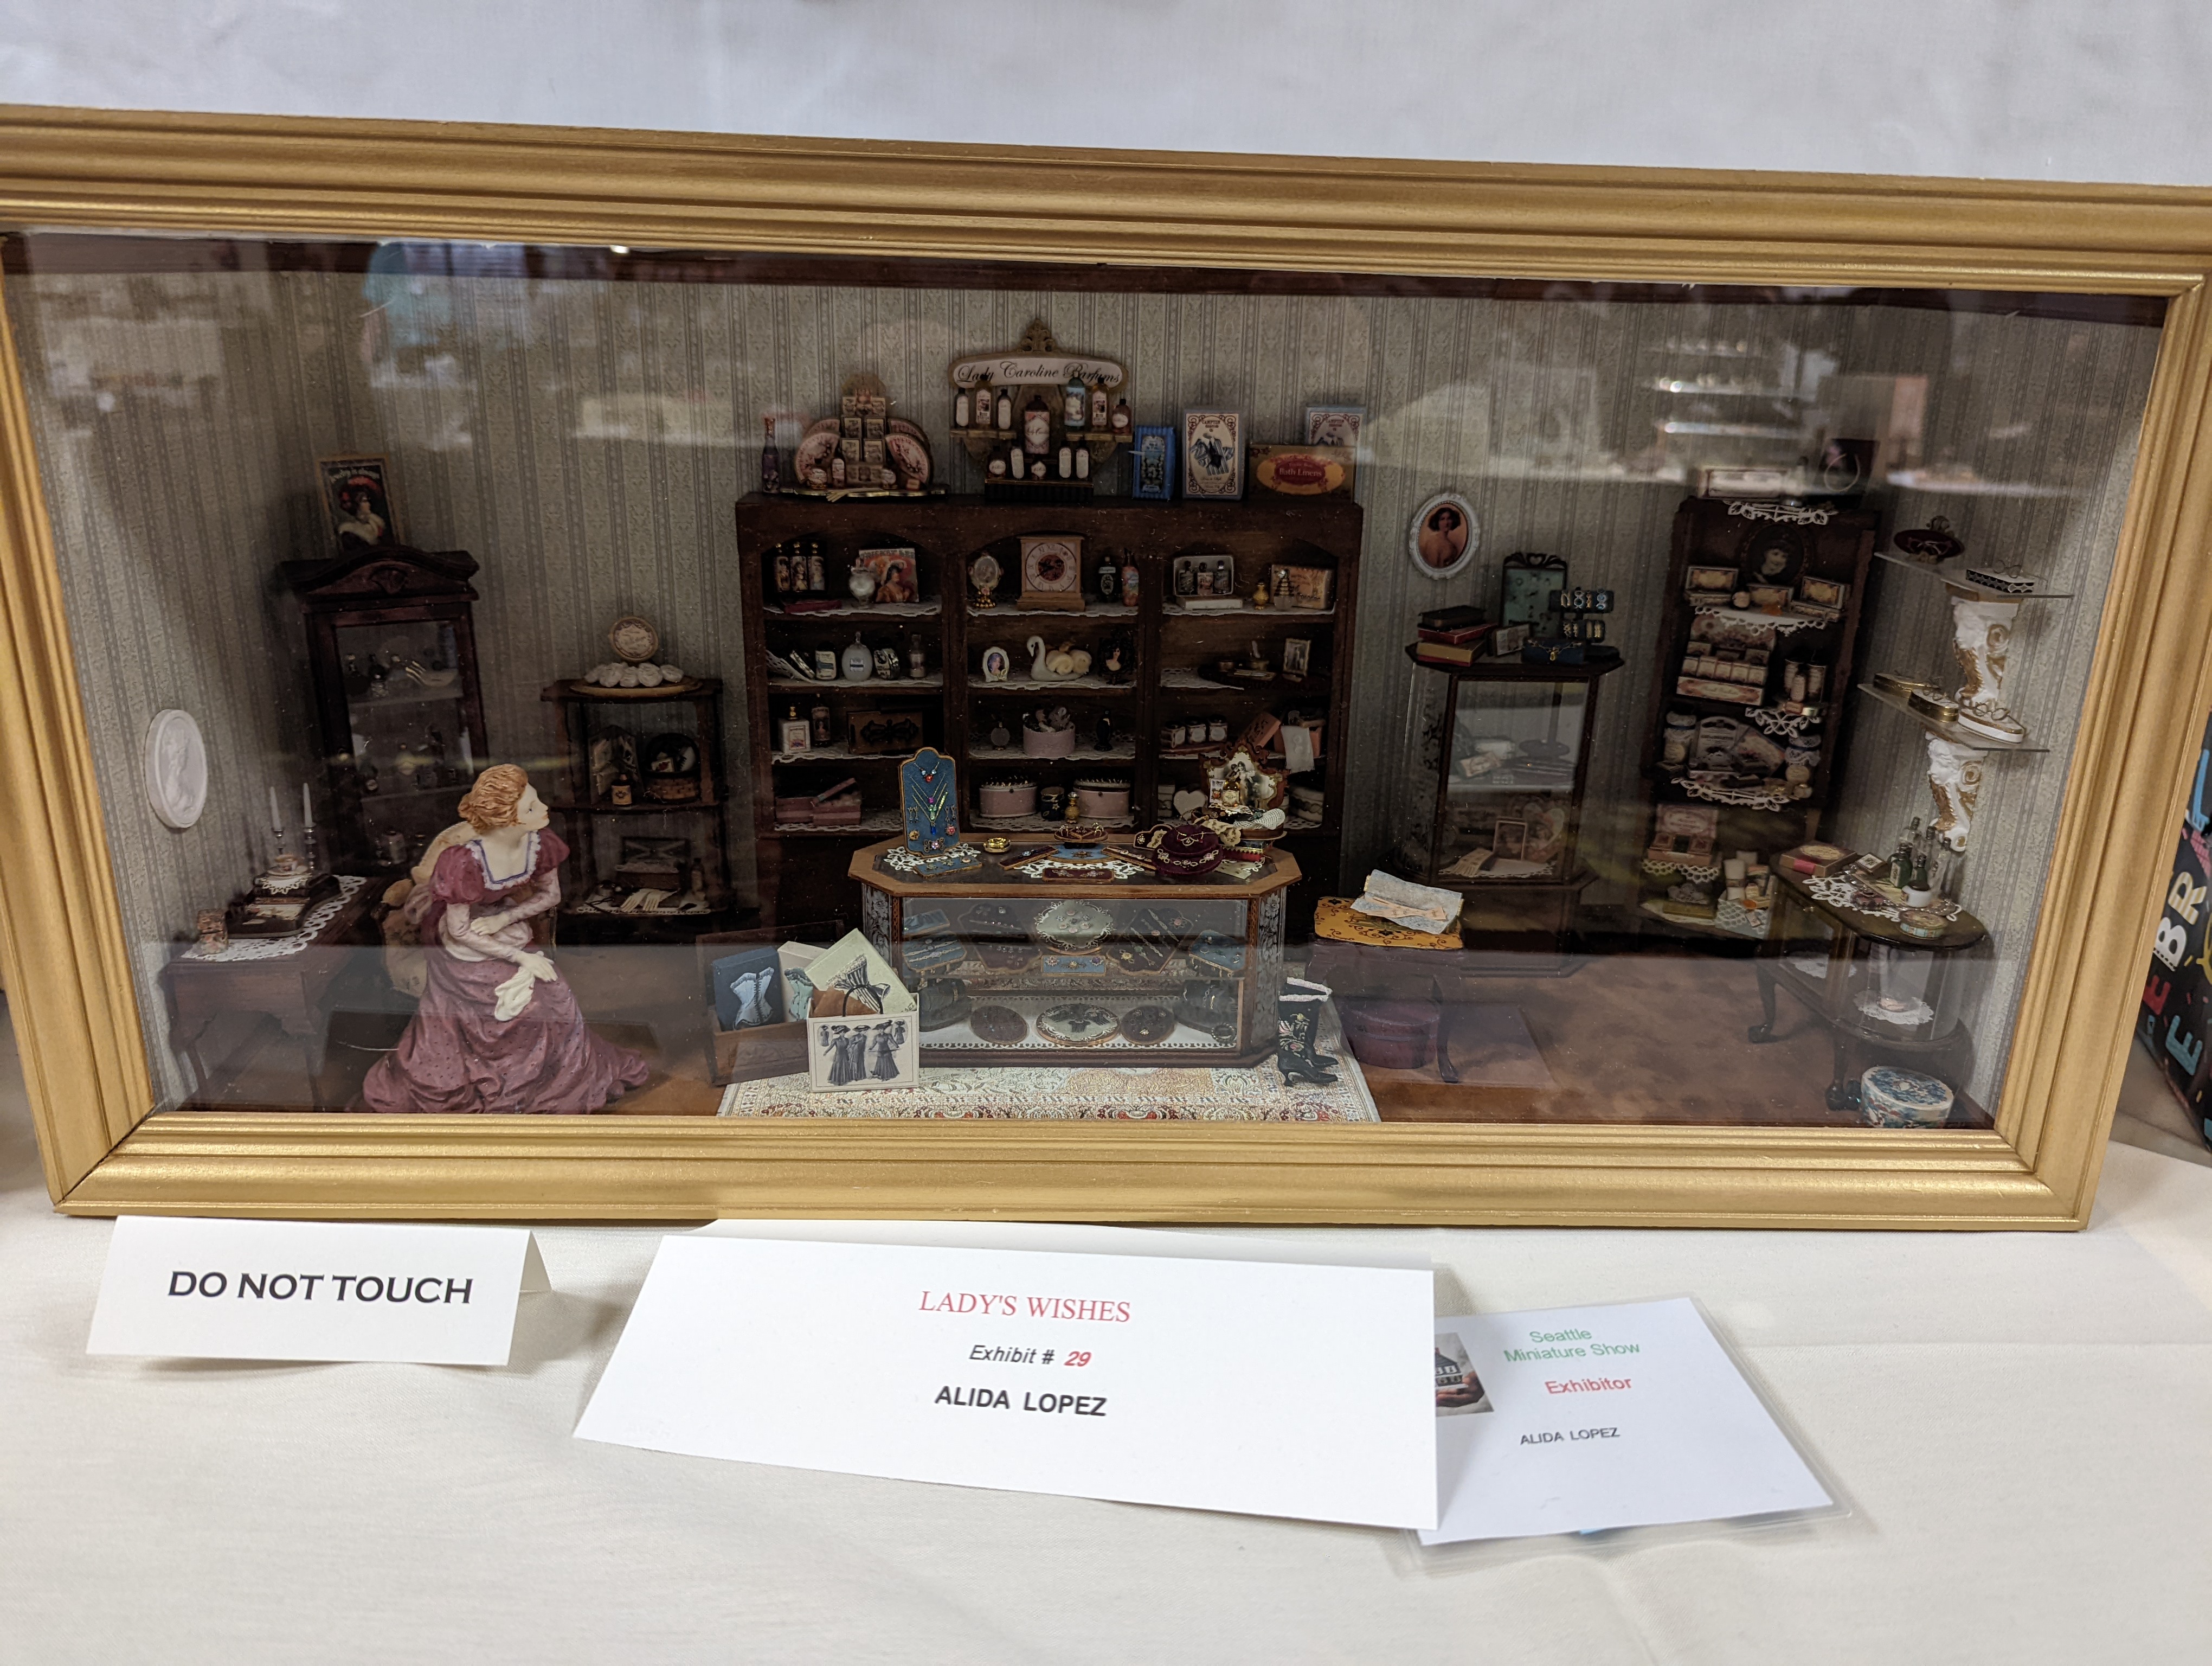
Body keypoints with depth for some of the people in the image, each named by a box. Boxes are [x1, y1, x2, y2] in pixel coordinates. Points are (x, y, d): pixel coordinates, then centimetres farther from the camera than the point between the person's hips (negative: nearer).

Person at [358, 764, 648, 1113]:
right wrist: (520, 957, -21)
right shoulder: (466, 861, -34)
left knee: (552, 1004, -5)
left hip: (506, 931, 5)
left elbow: (550, 895, -1)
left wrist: (505, 918, -17)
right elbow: (460, 931, -23)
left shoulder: (540, 845, -19)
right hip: (462, 949, -5)